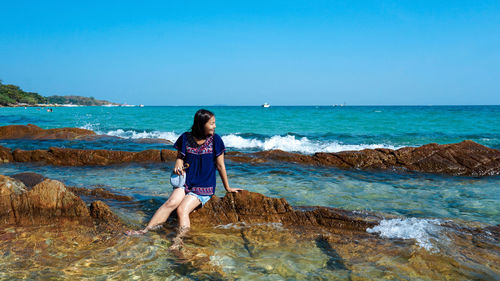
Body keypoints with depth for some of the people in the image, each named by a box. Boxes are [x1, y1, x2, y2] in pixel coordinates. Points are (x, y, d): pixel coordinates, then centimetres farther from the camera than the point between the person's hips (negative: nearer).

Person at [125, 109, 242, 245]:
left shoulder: (215, 139, -5)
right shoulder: (186, 138, 2)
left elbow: (220, 165, 1)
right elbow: (180, 157, 13)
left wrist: (228, 188, 7)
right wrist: (178, 165, -11)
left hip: (204, 188, -2)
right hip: (185, 182, 2)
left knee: (182, 209, -26)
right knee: (172, 202, -26)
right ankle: (146, 229, -30)